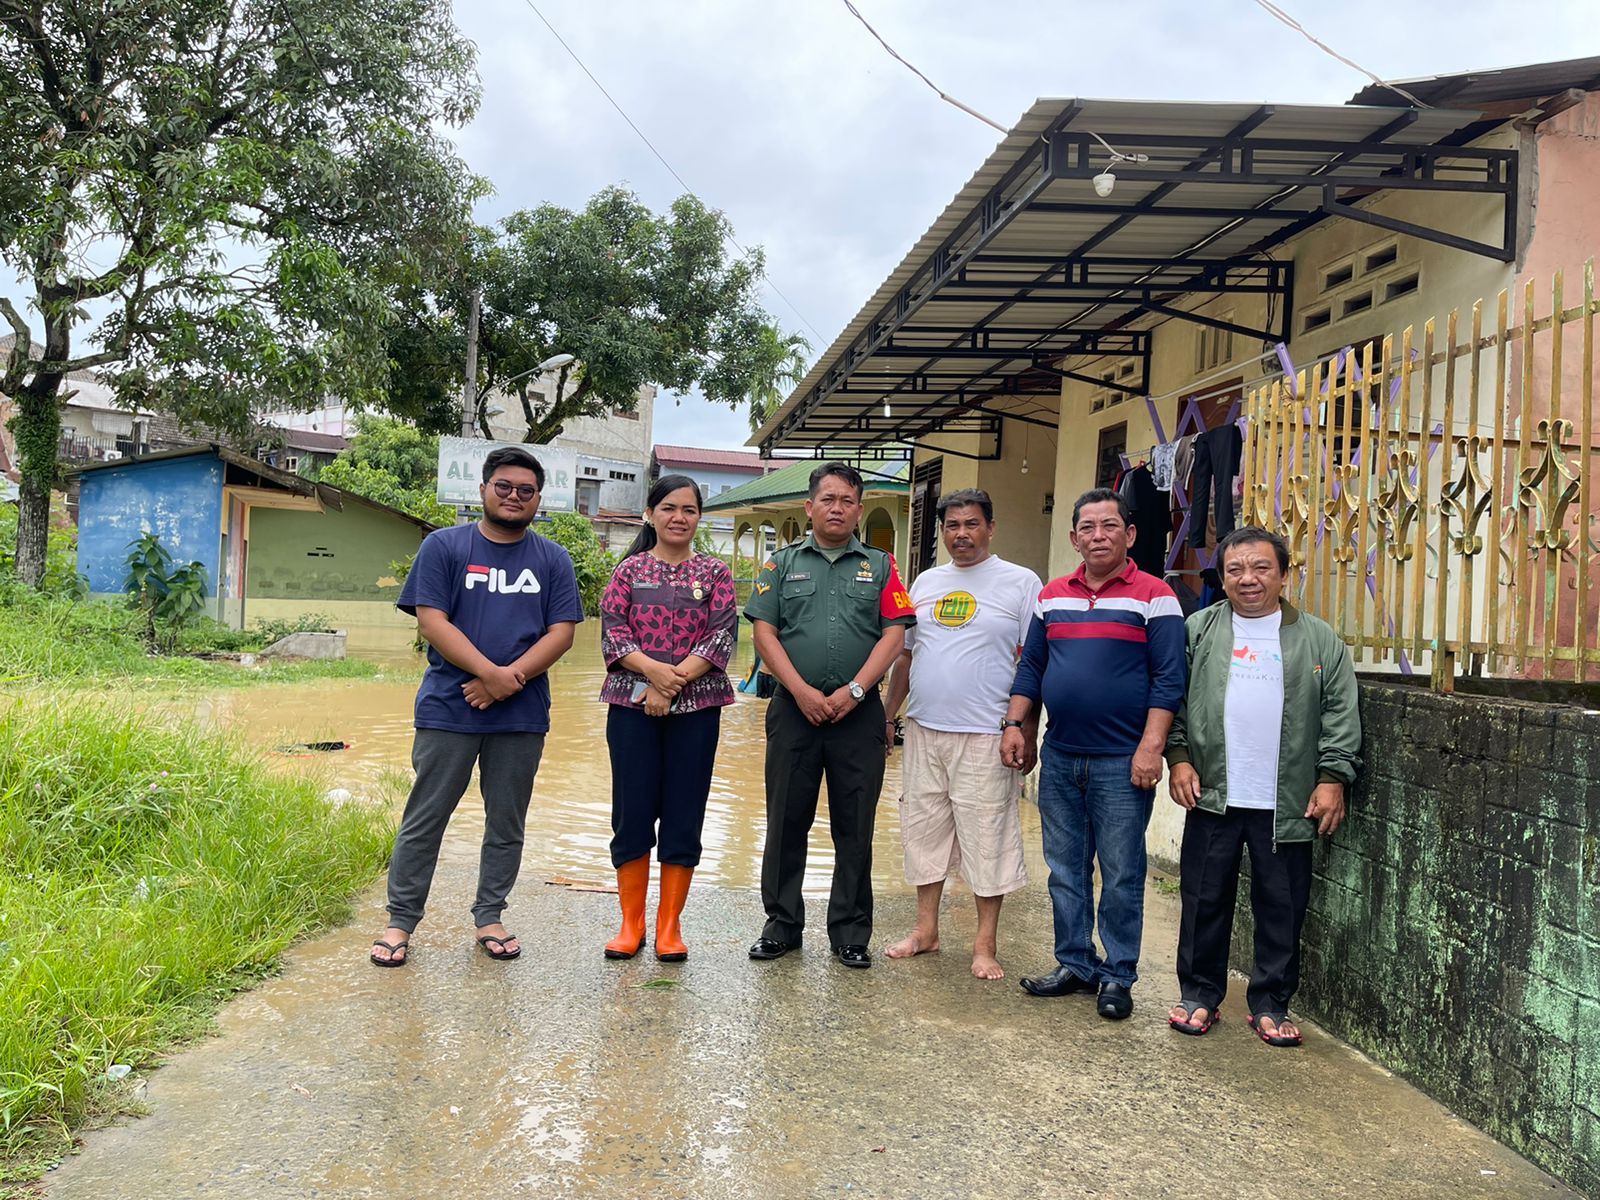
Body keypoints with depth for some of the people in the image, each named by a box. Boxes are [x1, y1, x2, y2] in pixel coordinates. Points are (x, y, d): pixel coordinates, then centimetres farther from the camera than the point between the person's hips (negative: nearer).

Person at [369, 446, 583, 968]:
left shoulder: (552, 559, 8)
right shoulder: (444, 546, 2)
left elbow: (561, 631, 1)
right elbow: (432, 620, -6)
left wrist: (512, 680, -13)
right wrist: (491, 672, -17)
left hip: (523, 715, 2)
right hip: (448, 709, -2)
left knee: (507, 823, 10)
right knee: (425, 820, 3)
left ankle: (489, 917, 24)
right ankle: (400, 921, 15)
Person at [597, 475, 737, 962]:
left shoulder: (714, 573, 7)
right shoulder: (630, 570, 8)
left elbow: (722, 636, -3)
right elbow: (611, 629, -2)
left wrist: (675, 682, -14)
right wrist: (654, 669, -19)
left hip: (696, 707, 0)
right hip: (631, 705, 0)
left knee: (683, 816, 4)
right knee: (632, 812, 3)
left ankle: (669, 926, 15)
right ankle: (631, 924, 16)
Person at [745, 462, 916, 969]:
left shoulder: (880, 566, 9)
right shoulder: (782, 563, 9)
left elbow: (894, 634, 0)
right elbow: (764, 633, 2)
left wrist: (854, 690, -11)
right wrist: (802, 691, -10)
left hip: (858, 713, 0)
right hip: (794, 711, 1)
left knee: (855, 827, 5)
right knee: (786, 821, 6)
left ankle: (851, 933, 16)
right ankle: (782, 925, 19)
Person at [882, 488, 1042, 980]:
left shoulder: (1020, 583, -3)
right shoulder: (926, 582, 13)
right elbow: (906, 655, 17)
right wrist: (887, 716, 14)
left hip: (985, 737, -5)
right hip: (923, 731, 5)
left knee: (987, 838, 0)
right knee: (924, 830, 12)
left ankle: (985, 945, 13)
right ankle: (926, 929, 26)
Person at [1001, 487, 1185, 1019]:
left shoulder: (1154, 595, -4)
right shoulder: (1052, 596, 10)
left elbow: (1169, 678, -9)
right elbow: (1030, 667, 16)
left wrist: (1151, 747, -16)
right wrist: (1014, 724, 6)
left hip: (1122, 762, -5)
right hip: (1060, 757, 5)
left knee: (1121, 876, 3)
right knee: (1065, 870, 12)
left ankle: (1118, 977, 16)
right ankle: (1075, 964, 25)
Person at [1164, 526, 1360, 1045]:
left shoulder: (1319, 640, 4)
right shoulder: (1198, 630, 6)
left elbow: (1340, 713, 3)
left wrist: (1332, 778, -4)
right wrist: (1179, 756, -3)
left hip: (1287, 804, 0)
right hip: (1212, 795, 0)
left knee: (1281, 908, 8)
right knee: (1205, 901, 8)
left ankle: (1271, 1005, 22)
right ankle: (1199, 995, 22)